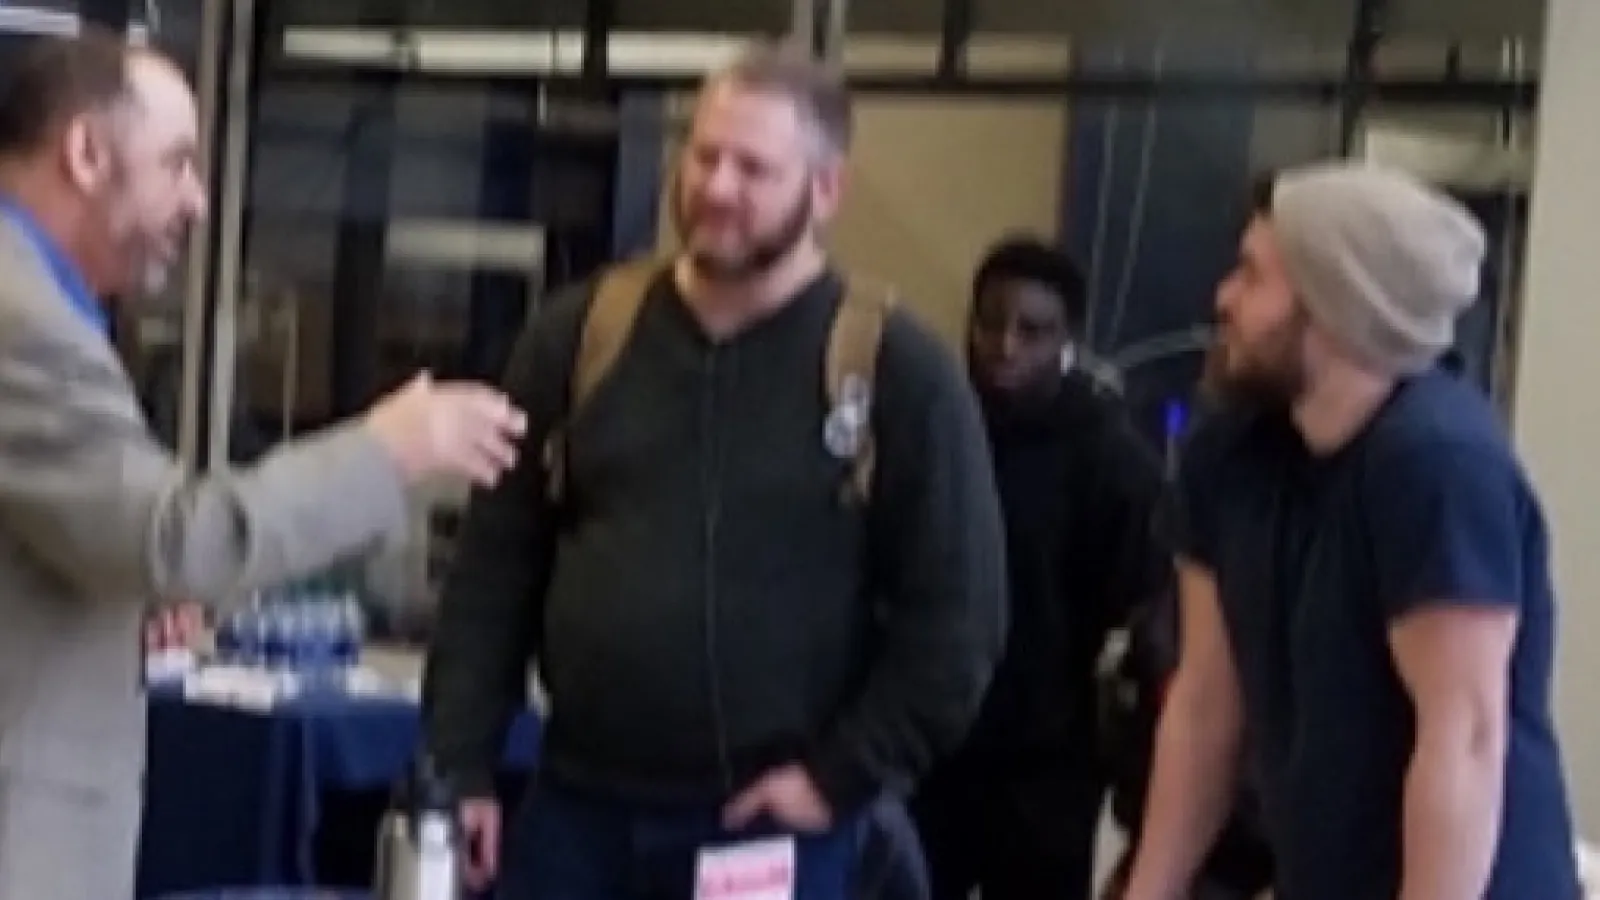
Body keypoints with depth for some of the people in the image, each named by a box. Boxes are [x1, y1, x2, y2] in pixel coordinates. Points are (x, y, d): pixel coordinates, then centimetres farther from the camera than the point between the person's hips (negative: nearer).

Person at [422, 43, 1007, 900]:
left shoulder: (898, 370, -5)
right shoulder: (578, 336, 5)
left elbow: (955, 616, -5)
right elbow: (494, 574, 7)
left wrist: (841, 777, -10)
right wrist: (460, 764, 1)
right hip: (576, 808, 4)